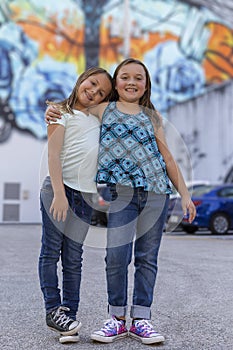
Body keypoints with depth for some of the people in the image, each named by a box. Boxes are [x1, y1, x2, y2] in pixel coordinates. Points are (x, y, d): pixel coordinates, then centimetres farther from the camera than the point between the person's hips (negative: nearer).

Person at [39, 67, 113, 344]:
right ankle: (53, 310, 6)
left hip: (85, 195, 5)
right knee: (51, 251, -2)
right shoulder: (62, 113, 2)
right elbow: (53, 155, -8)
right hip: (58, 188, -4)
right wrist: (59, 193, -17)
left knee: (73, 258, 4)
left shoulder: (97, 118, 19)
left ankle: (69, 313, 7)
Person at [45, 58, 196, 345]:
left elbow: (167, 158, 17)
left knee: (147, 257, 4)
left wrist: (185, 195, 13)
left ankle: (141, 320, 14)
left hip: (156, 192, 2)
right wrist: (53, 113, 2)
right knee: (116, 256, -8)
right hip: (122, 191, -2)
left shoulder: (152, 116, 16)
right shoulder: (102, 110, 12)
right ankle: (117, 318, 9)